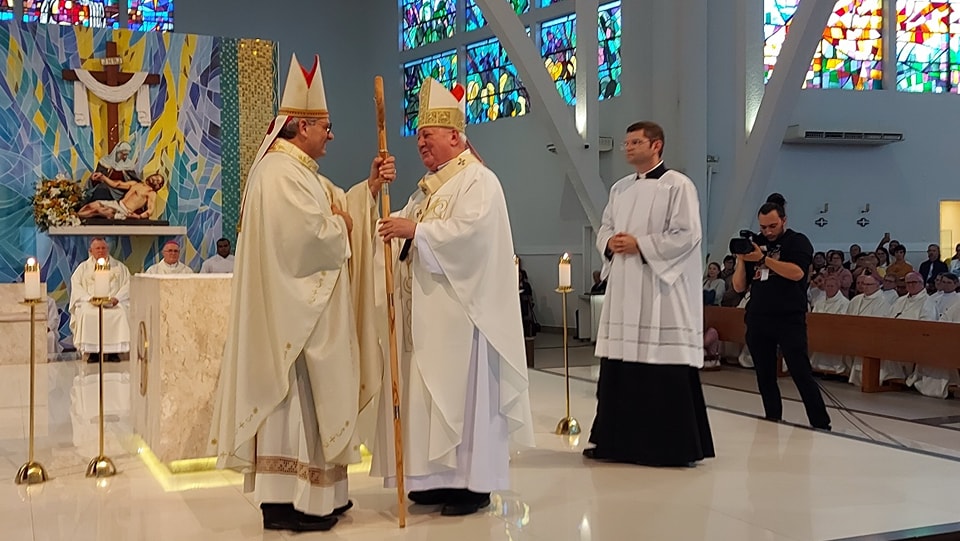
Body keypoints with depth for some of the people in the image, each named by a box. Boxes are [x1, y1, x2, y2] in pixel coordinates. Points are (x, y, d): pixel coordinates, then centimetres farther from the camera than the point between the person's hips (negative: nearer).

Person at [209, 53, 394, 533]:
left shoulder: (299, 170, 18)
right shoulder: (281, 173, -16)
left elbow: (336, 207, 19)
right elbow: (314, 234, -25)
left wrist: (369, 186, 7)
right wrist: (341, 227, -6)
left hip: (304, 306, 11)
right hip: (292, 308, -11)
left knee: (306, 398, 13)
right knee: (293, 397, -6)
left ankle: (311, 493, 21)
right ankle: (286, 502, 0)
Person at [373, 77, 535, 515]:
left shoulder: (478, 180, -8)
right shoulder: (430, 186, 20)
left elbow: (468, 231, -23)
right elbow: (408, 229, 18)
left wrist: (416, 230, -22)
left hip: (459, 311, -9)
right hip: (428, 312, 9)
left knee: (461, 392, -5)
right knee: (431, 393, 10)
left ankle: (474, 484, 2)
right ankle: (442, 478, 17)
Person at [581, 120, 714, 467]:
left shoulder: (678, 186, -6)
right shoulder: (620, 188, 16)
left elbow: (687, 235, -13)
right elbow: (604, 228, 20)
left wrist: (640, 245, -16)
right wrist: (610, 243, -3)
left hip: (661, 292, -7)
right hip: (623, 291, 7)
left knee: (668, 371, -5)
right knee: (618, 368, 9)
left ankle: (680, 446, 5)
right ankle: (617, 441, 19)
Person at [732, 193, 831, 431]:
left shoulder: (798, 241, 0)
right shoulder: (755, 243, 13)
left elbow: (796, 273, -20)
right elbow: (739, 286, 10)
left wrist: (763, 259, -22)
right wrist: (741, 260, -6)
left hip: (790, 320, -5)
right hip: (758, 320, 5)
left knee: (801, 374, -9)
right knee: (765, 377, 7)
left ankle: (821, 425, -5)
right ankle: (772, 422, 16)